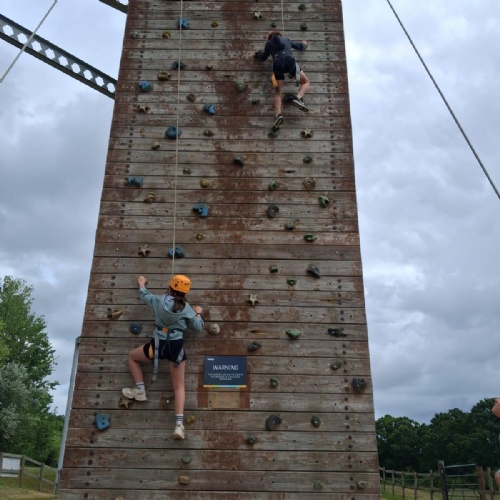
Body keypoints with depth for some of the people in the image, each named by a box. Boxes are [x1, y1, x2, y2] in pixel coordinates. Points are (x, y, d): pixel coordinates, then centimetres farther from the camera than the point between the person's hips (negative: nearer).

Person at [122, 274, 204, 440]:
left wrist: (141, 284, 45)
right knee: (179, 386, 8)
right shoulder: (187, 308, 1)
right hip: (176, 346, 1)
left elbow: (144, 295, 24)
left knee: (132, 356, 29)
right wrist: (198, 313, 26)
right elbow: (199, 327, 8)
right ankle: (179, 425, -4)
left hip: (159, 344, -1)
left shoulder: (159, 300, 3)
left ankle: (139, 390, 23)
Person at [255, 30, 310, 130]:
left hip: (277, 64, 0)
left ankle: (278, 115, -24)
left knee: (278, 92, 1)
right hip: (289, 61, 0)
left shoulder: (269, 43, 28)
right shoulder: (287, 40, 32)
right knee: (305, 81, 15)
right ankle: (298, 98, -15)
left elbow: (263, 57, 37)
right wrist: (304, 43, 67)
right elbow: (300, 46, 44)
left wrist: (259, 53, 59)